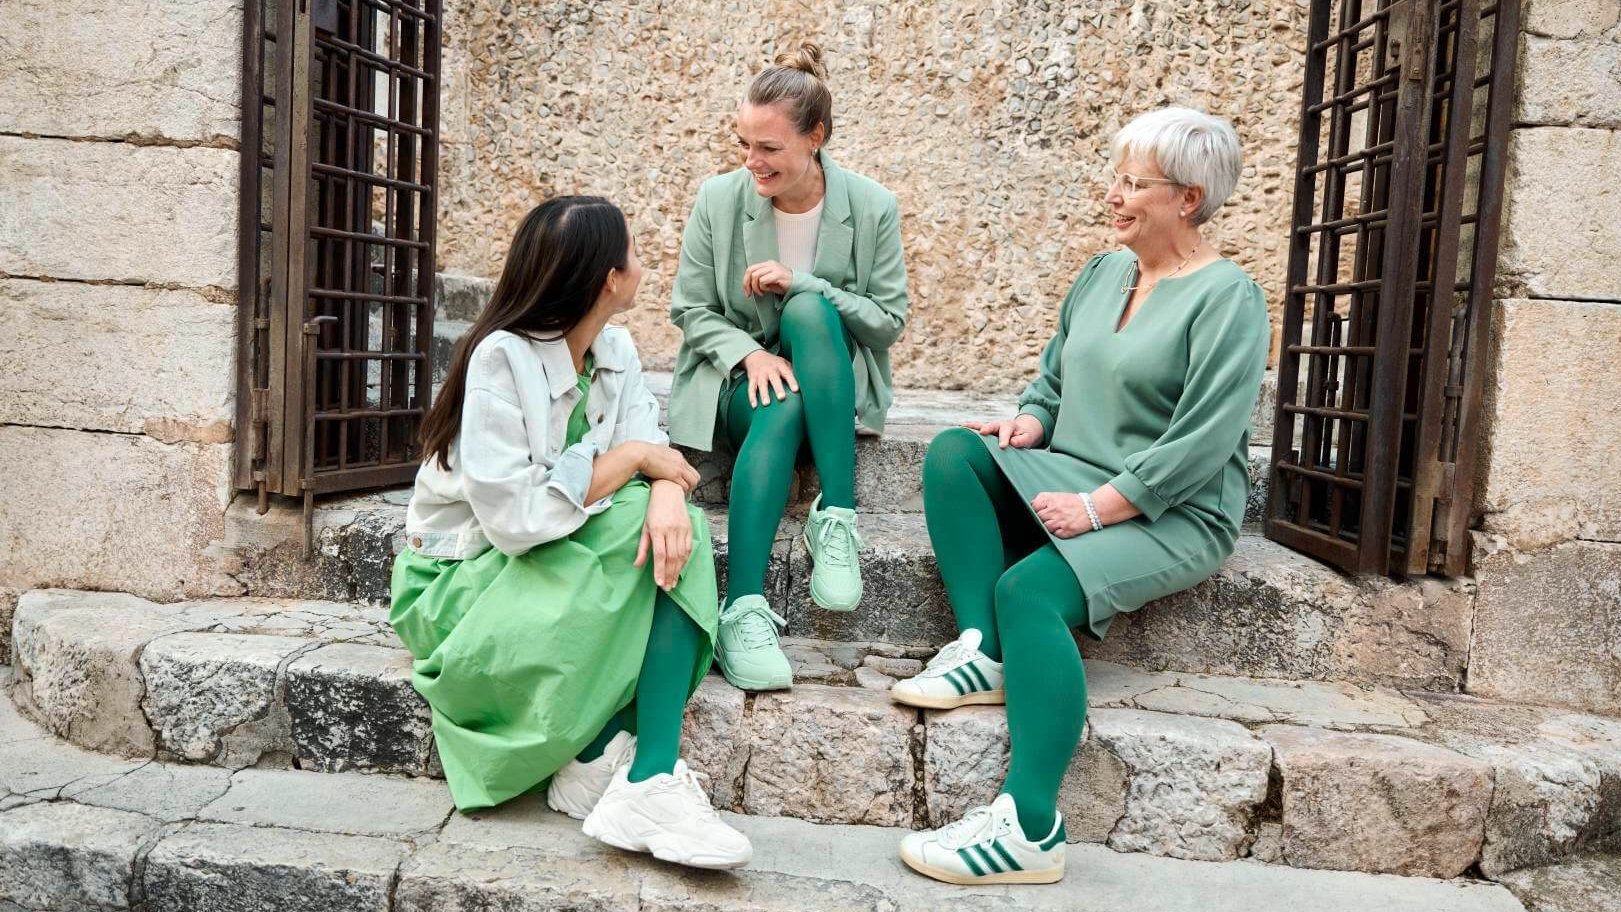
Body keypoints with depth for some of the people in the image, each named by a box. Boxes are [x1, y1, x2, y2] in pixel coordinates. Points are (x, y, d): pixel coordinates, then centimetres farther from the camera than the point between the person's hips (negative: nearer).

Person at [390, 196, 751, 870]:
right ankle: (594, 759, -7)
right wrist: (629, 458, -21)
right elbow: (516, 518, -28)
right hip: (463, 579, -6)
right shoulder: (501, 358, -21)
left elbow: (650, 457, -7)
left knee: (674, 529, -22)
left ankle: (651, 781, -28)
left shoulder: (615, 348, 1)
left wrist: (666, 492, -31)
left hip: (549, 553, 6)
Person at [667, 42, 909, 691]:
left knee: (807, 310, -34)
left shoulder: (872, 207, -7)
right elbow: (689, 309, -1)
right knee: (781, 408, -36)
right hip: (737, 372, 0)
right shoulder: (718, 199, -6)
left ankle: (836, 519, -34)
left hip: (834, 379, 0)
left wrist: (800, 283, -20)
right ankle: (744, 609, -41)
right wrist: (749, 353, -21)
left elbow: (890, 319, -6)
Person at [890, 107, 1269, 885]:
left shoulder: (1226, 297, -11)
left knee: (1029, 588, -31)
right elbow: (1053, 378, 20)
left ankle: (1031, 829, -30)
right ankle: (982, 652, -21)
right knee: (954, 451, -15)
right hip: (1071, 475, 8)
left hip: (1173, 515, -7)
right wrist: (1030, 423, -2)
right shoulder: (1103, 272, 11)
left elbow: (1199, 446, -19)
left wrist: (1095, 507, -21)